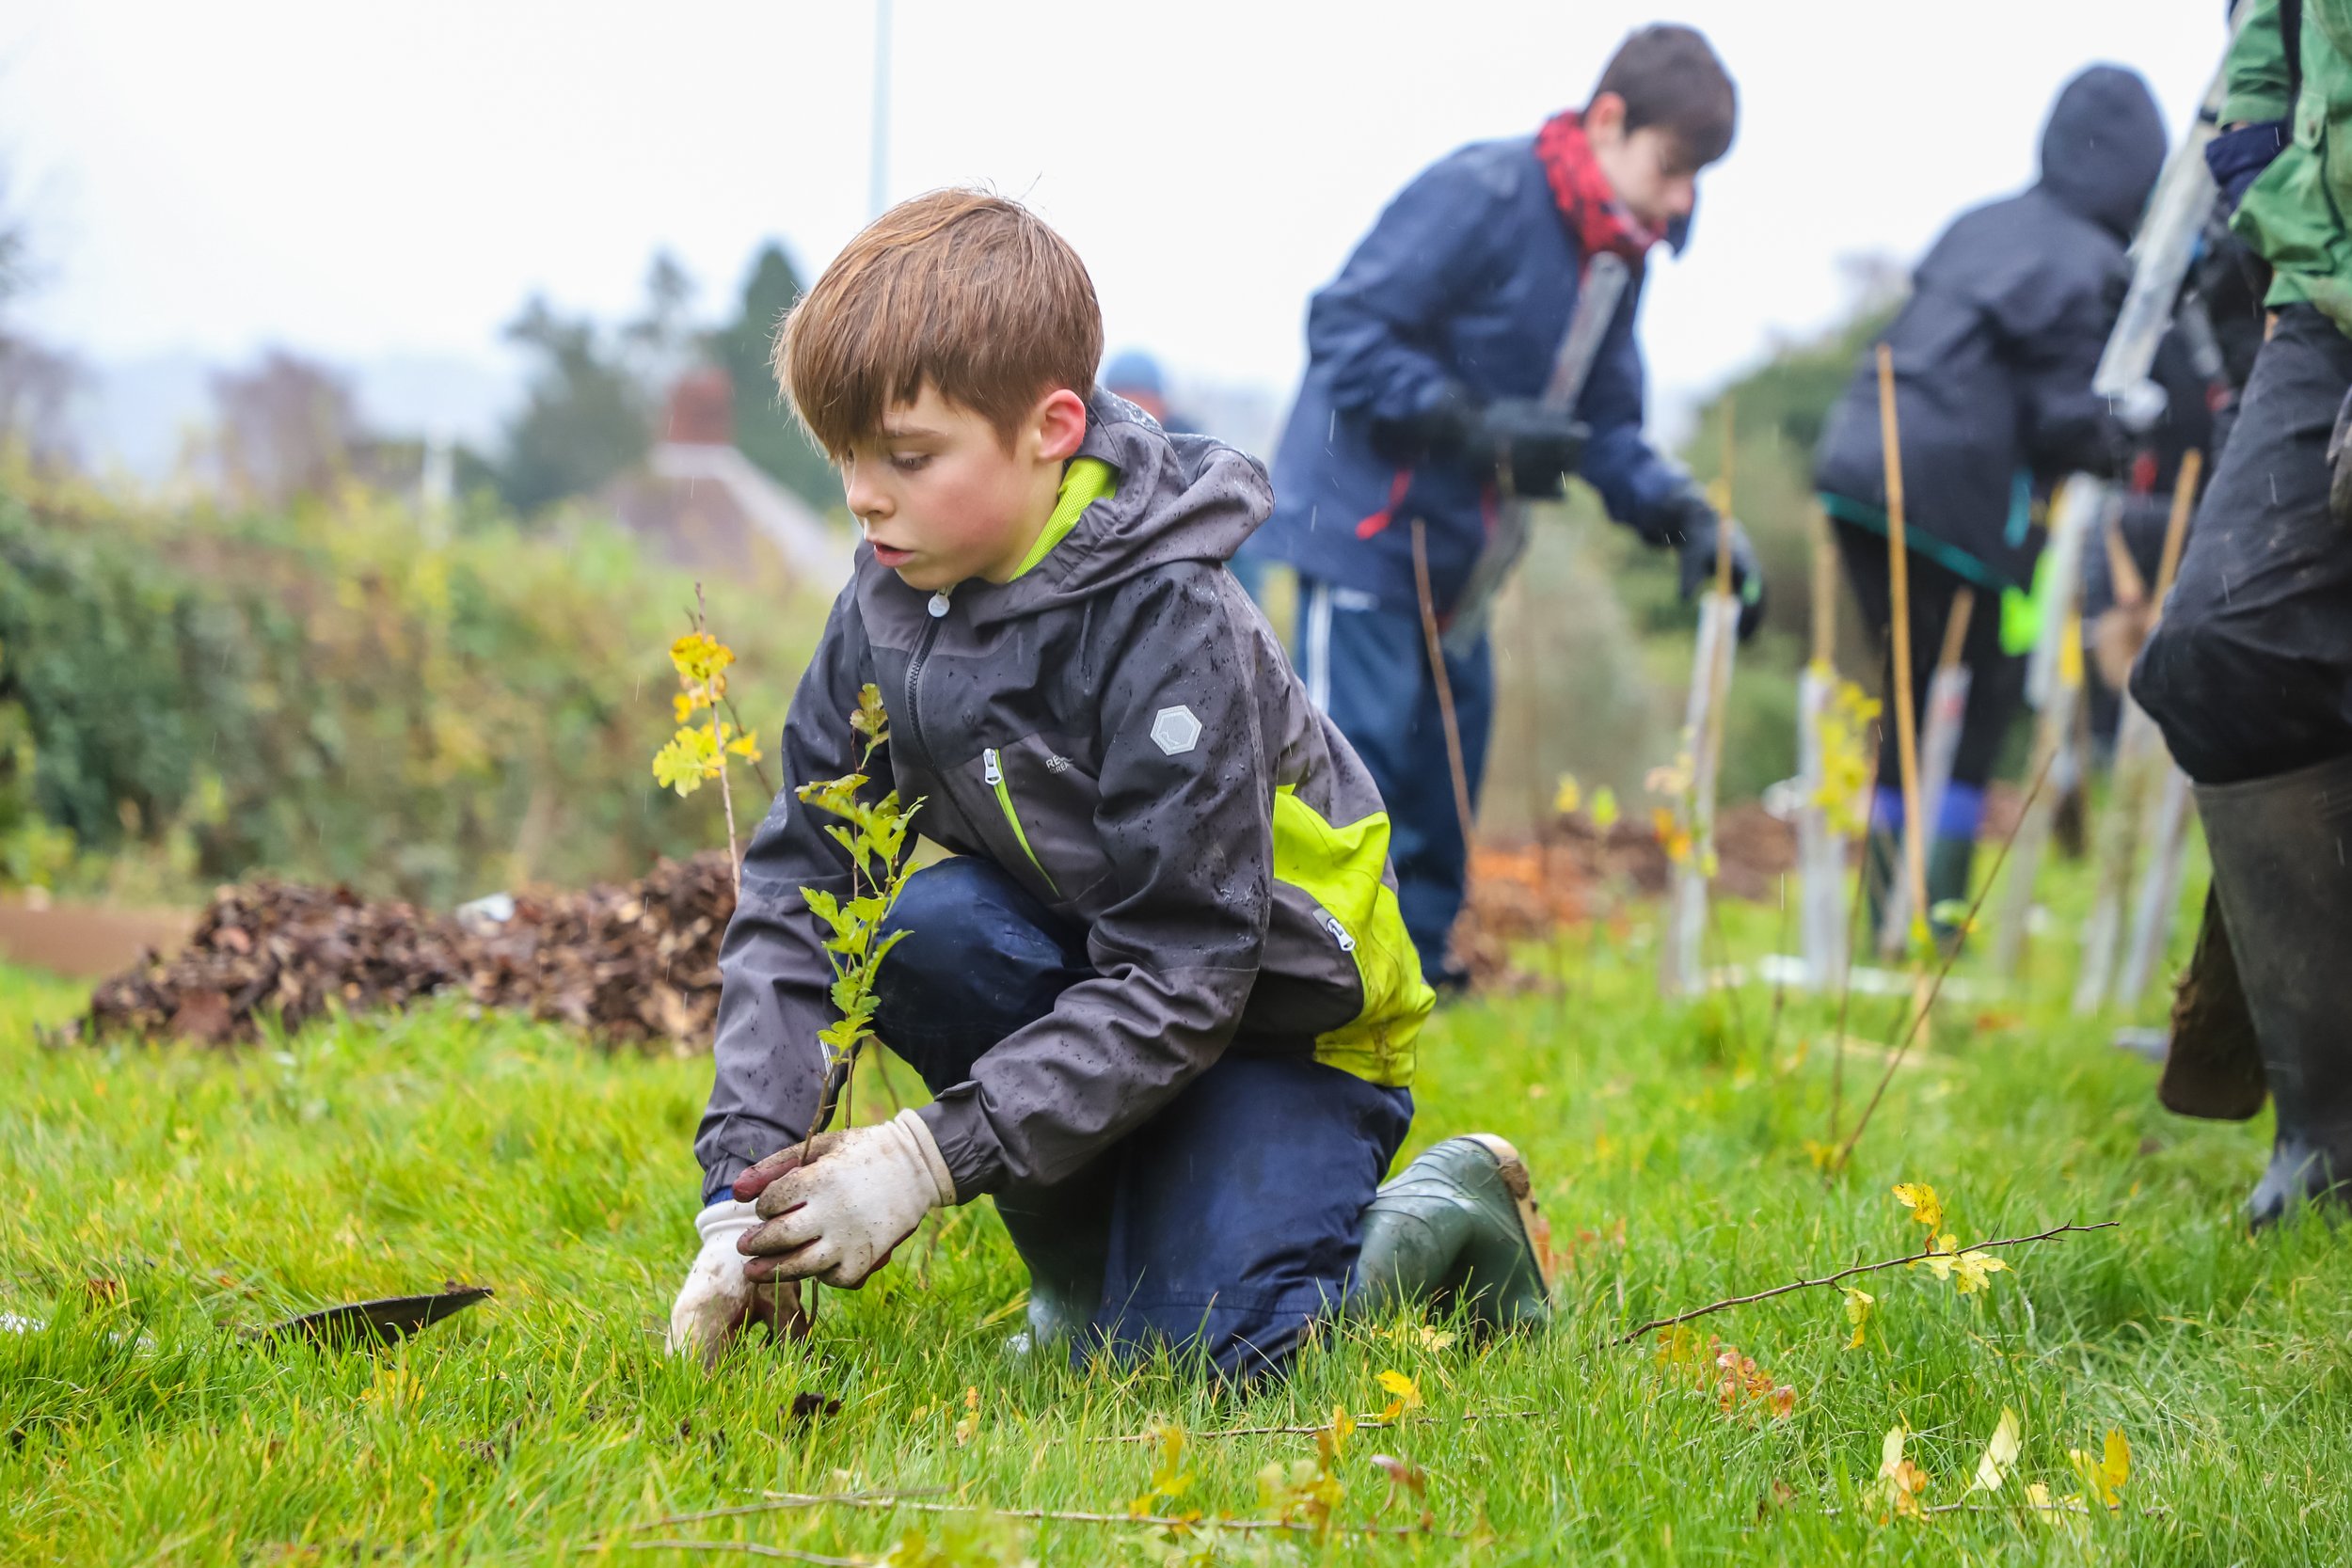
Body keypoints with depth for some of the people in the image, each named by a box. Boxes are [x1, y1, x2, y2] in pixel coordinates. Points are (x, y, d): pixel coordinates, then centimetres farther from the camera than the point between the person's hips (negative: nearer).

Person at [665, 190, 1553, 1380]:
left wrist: (932, 1157, -33)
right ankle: (1079, 1271, -4)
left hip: (1286, 1023, -6)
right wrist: (745, 1189, -23)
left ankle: (1440, 1221, 8)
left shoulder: (1173, 630, -27)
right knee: (919, 929, -26)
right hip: (1086, 978, 6)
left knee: (1190, 1357, -24)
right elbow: (794, 893, -11)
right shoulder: (890, 611, -8)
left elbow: (1180, 980, -28)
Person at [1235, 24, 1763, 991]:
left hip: (1450, 544, 9)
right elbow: (1347, 331, -22)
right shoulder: (1480, 196, -20)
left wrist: (1684, 516, -4)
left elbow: (1604, 429, 13)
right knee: (1360, 744, -11)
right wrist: (1476, 428, -28)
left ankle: (1415, 953, 23)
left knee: (1452, 733, 13)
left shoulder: (1616, 258, 8)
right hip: (1363, 520, -9)